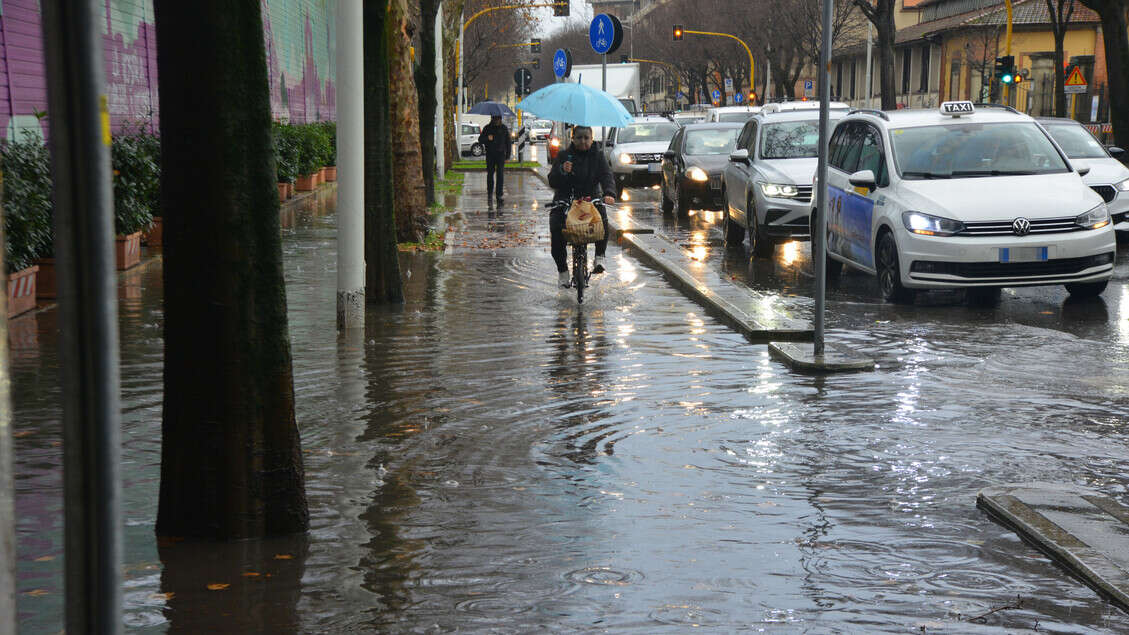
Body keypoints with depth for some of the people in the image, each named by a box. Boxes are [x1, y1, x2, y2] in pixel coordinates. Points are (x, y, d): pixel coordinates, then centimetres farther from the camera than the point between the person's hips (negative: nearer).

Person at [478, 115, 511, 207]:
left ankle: (499, 195, -11)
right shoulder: (487, 128, 4)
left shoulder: (504, 128, 4)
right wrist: (487, 138, -21)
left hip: (500, 154, -1)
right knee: (490, 174, 4)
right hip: (490, 154, 1)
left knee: (500, 174, -11)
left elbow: (508, 142, 9)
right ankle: (490, 194, 19)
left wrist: (507, 156, 5)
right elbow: (480, 140, 1)